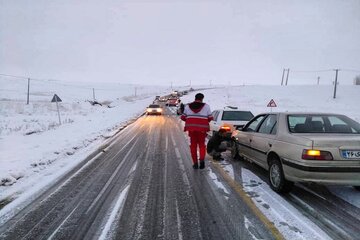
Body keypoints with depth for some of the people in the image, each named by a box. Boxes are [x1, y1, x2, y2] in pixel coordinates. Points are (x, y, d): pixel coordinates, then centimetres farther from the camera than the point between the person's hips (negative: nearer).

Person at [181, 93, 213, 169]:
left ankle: (195, 163, 10)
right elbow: (210, 118, 1)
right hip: (202, 128, -1)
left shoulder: (188, 106, 6)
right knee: (201, 144, 12)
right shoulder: (206, 106, 1)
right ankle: (202, 159, -10)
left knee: (193, 145, 11)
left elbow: (183, 117, 7)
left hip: (191, 128, 2)